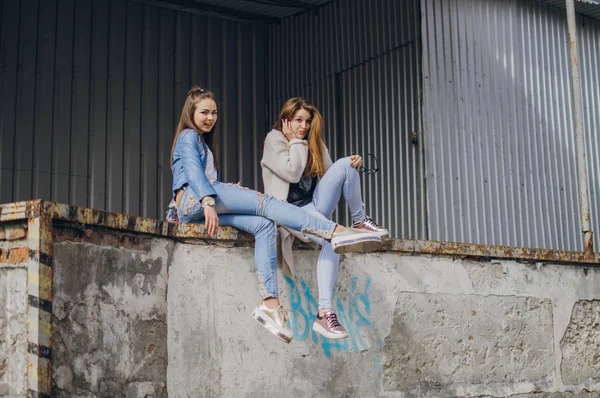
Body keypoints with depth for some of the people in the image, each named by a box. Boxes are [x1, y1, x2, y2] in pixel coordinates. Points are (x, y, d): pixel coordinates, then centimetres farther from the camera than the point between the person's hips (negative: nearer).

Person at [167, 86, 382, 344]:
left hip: (201, 210, 8)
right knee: (265, 203, -23)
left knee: (264, 225, -16)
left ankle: (270, 303, -32)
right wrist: (208, 201, -26)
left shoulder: (205, 141, 35)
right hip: (192, 199, -8)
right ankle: (337, 232, -39)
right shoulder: (188, 136, 8)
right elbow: (193, 172, -11)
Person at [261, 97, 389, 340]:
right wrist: (296, 141, -7)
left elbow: (330, 175, 10)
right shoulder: (274, 141, -2)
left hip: (316, 206, 6)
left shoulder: (314, 143, 17)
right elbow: (292, 173, -17)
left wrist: (351, 166, -8)